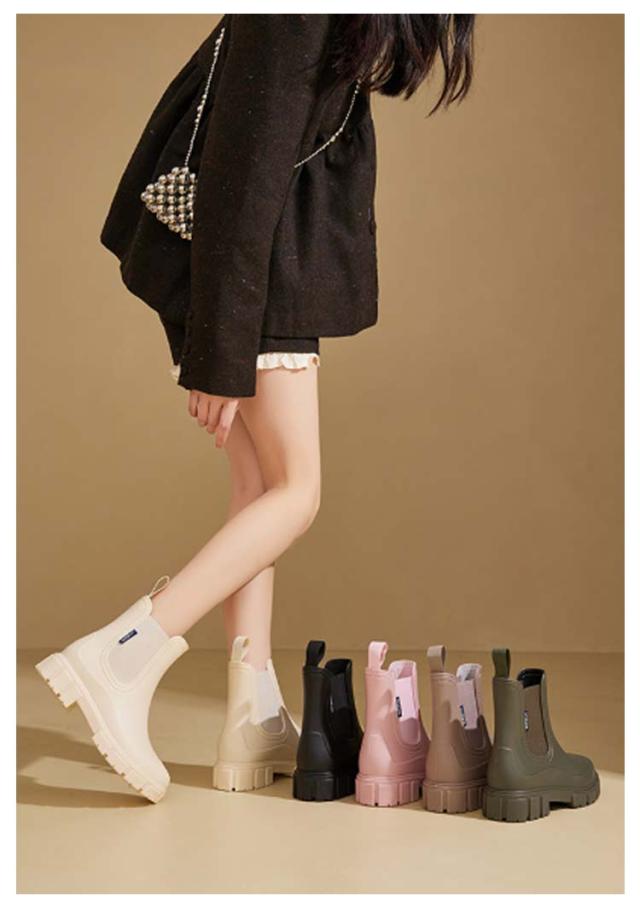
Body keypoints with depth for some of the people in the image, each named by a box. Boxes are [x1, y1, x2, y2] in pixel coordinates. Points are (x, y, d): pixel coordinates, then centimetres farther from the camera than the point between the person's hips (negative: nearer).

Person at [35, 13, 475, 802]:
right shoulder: (296, 19, -21)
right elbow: (244, 173, -24)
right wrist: (222, 355, -22)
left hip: (272, 247, 9)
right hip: (233, 254, -9)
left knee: (261, 486, 7)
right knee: (294, 493, -6)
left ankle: (255, 724, 13)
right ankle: (119, 660, -6)